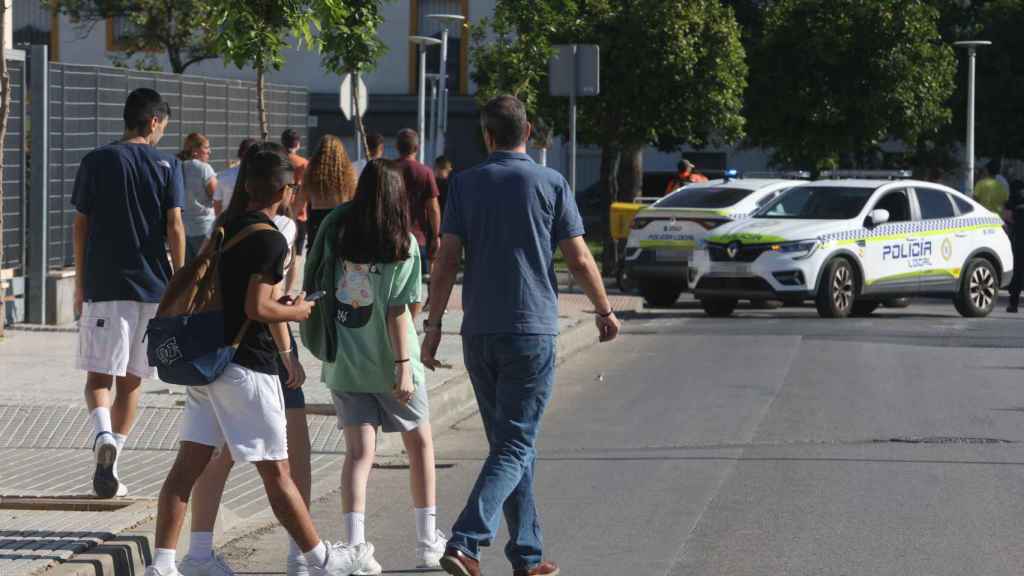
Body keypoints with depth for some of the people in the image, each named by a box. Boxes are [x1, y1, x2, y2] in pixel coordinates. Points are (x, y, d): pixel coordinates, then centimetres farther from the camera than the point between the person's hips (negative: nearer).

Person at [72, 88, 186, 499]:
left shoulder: (96, 162, 2)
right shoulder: (166, 166, 0)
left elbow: (80, 226, 4)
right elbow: (174, 228, -5)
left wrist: (80, 287, 12)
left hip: (103, 287, -1)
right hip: (153, 287, 1)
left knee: (99, 376, 1)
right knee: (130, 380, 12)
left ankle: (104, 435, -28)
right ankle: (110, 468, 12)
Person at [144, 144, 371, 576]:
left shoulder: (225, 228, 12)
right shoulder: (269, 240, -14)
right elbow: (256, 307, -20)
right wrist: (296, 312, -2)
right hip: (245, 366, -8)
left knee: (187, 466, 3)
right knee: (275, 472, 2)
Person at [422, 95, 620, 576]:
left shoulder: (465, 184, 2)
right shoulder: (550, 184, -3)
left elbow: (447, 260, -2)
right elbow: (579, 259, -2)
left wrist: (433, 325, 3)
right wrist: (604, 311, 12)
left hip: (478, 333, 3)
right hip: (531, 332, -3)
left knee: (509, 443, 15)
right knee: (514, 447, -4)